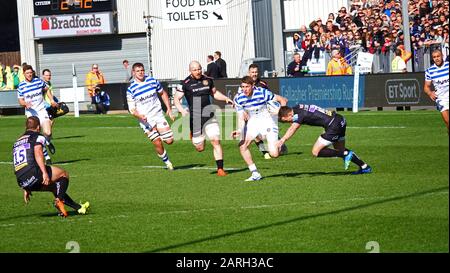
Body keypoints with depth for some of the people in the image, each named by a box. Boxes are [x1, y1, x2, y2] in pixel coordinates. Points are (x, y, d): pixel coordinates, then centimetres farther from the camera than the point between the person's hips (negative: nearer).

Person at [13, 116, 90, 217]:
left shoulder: (17, 142, 30)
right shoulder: (38, 137, 6)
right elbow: (38, 153, -15)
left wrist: (26, 189, 37)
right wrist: (44, 173, -23)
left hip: (22, 182, 8)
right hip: (34, 174, -8)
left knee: (56, 187, 25)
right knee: (64, 174, 9)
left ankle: (78, 207, 22)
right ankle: (59, 201, -7)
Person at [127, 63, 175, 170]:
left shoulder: (152, 81, 0)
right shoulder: (131, 89, -9)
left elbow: (163, 93, 16)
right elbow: (131, 109, -7)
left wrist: (169, 109, 8)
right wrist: (139, 116, -27)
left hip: (158, 115, 3)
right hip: (146, 119, -3)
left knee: (169, 141, -5)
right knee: (158, 144, -9)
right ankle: (167, 162, 12)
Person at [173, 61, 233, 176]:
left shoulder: (208, 80, 7)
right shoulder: (186, 83, -5)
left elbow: (214, 93, 25)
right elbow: (176, 99, -2)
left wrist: (226, 98, 10)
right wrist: (182, 110, -19)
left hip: (209, 116, 3)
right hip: (195, 118, -3)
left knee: (216, 141, -12)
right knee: (200, 148, 3)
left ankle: (220, 169, -7)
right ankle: (193, 136, 40)